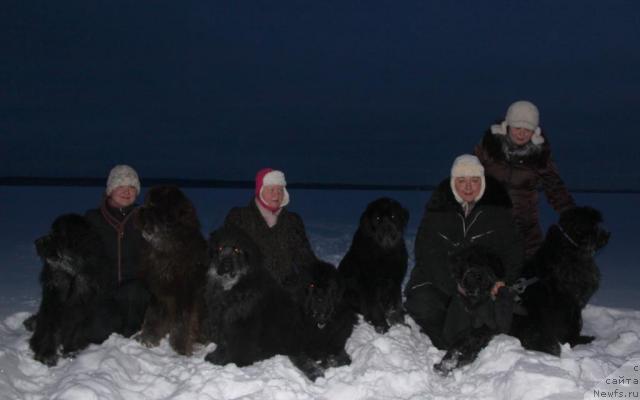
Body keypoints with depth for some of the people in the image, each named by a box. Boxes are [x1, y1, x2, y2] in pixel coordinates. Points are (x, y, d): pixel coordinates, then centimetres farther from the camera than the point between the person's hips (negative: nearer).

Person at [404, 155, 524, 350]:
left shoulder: (497, 208, -3)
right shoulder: (438, 208, -6)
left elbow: (513, 248, -1)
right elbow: (427, 253, -12)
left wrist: (505, 280, -20)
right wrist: (454, 285, -25)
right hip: (438, 277, 1)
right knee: (422, 305, -24)